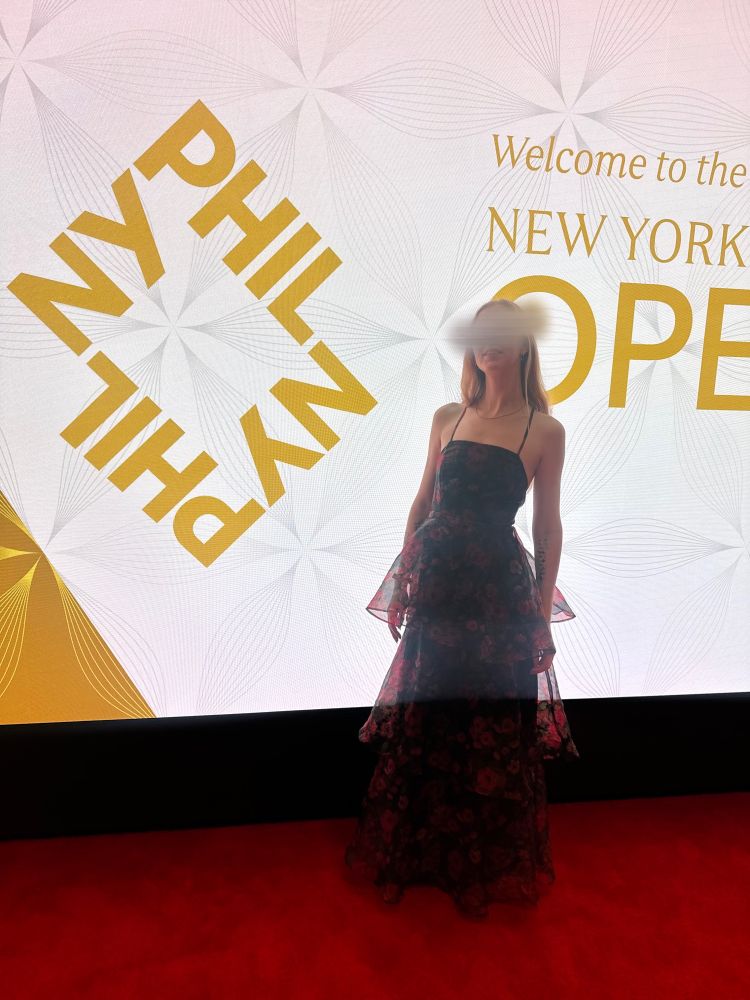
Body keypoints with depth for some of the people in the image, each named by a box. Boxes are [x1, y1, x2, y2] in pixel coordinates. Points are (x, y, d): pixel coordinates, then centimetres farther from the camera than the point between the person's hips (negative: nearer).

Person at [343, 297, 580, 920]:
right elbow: (423, 502, 10)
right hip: (435, 582, 3)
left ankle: (484, 865, 35)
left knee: (493, 727, 10)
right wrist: (401, 579, 6)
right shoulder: (448, 417, 7)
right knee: (421, 720, 13)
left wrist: (543, 612, -1)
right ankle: (408, 855, 36)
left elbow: (548, 527, 0)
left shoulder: (545, 430, -2)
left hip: (499, 588, -2)